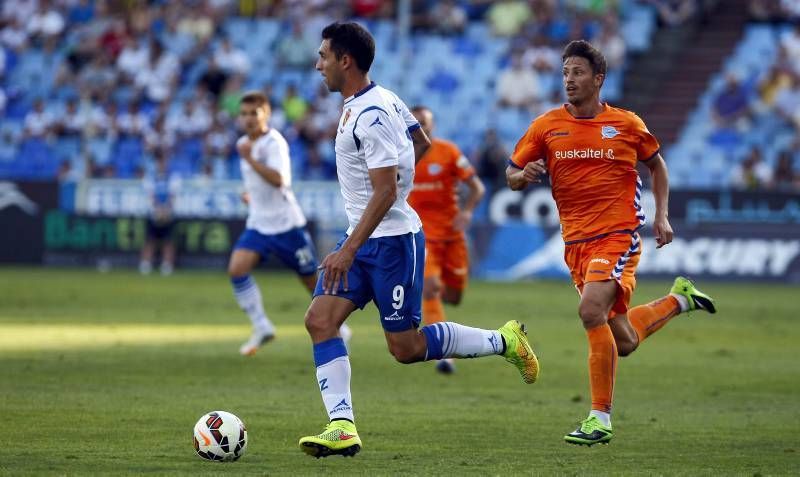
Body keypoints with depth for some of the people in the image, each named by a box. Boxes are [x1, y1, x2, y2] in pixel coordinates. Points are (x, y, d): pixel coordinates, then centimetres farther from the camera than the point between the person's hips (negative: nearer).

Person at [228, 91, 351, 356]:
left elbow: (279, 179, -33)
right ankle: (262, 328, -9)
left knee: (312, 281, 5)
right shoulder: (244, 144, 9)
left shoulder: (274, 143, -16)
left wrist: (250, 159, -36)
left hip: (286, 224, -6)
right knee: (236, 269, -18)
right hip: (258, 224, 6)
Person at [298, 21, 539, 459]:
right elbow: (421, 143, 24)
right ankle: (342, 427, -10)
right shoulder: (384, 99, 9)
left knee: (406, 348, -2)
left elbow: (386, 193, -26)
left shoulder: (370, 115, -21)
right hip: (362, 237, 10)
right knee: (319, 319, -6)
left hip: (392, 239, -10)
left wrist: (348, 251, -28)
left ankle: (503, 341, 16)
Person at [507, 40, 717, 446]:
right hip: (576, 241, 4)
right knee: (623, 341, 10)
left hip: (619, 234, -4)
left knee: (591, 310, -28)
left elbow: (655, 164, 16)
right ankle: (679, 298, 41)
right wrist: (525, 175, -17)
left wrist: (661, 216, 5)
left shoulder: (626, 124, 0)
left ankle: (600, 417, -20)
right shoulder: (546, 126, 3)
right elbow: (512, 177, 7)